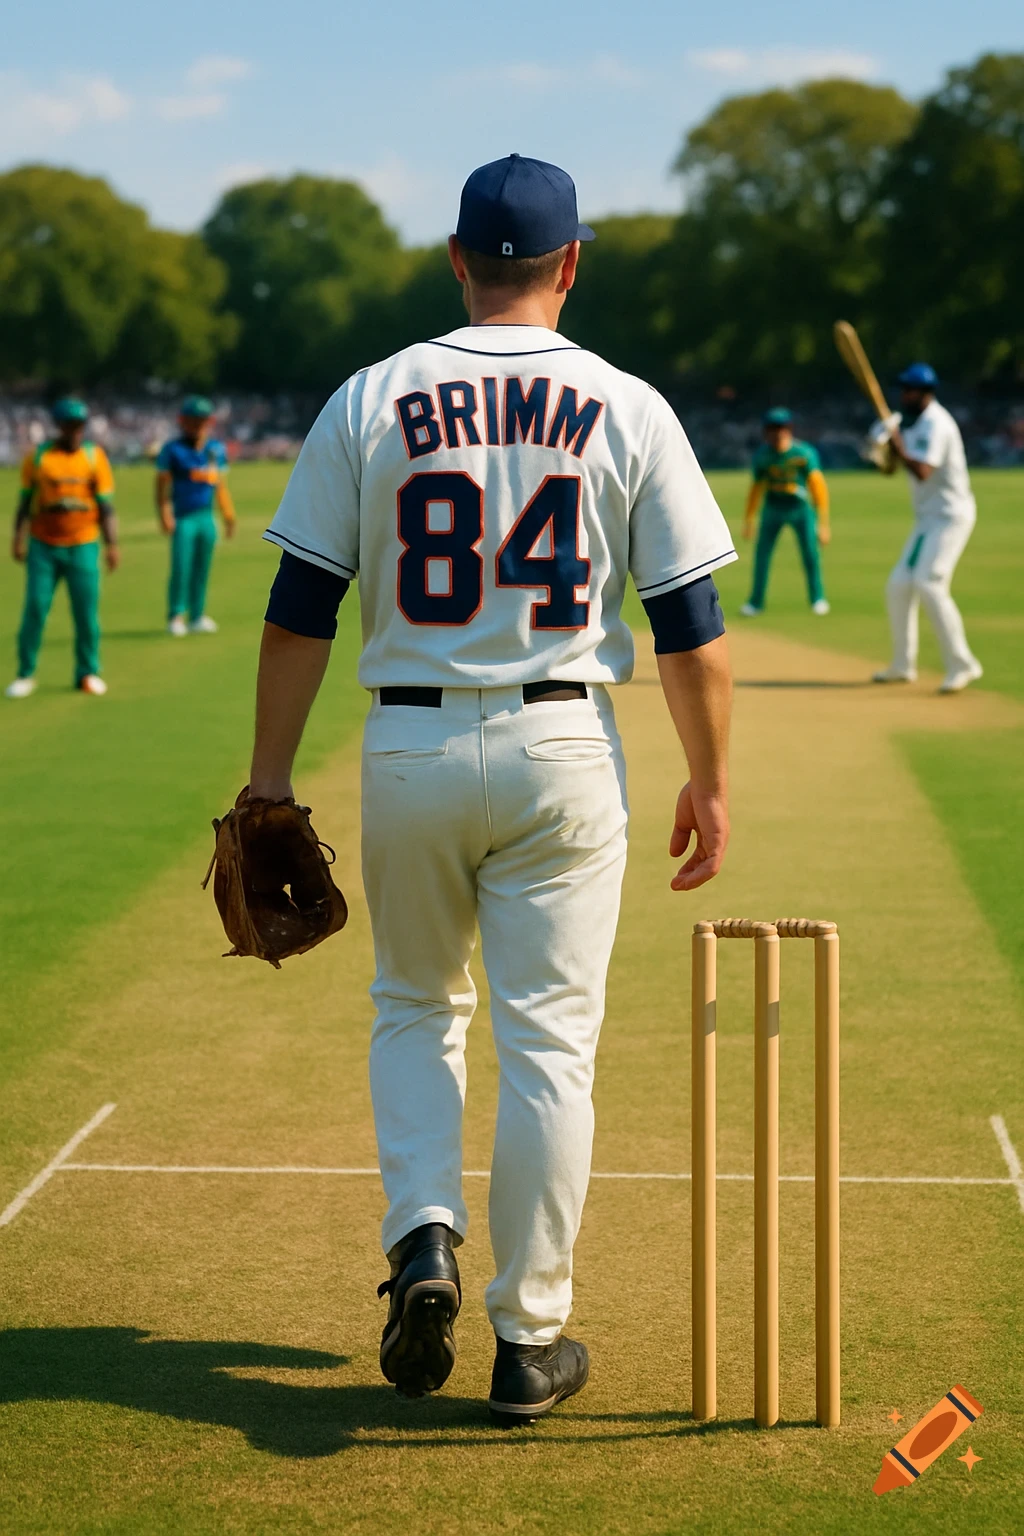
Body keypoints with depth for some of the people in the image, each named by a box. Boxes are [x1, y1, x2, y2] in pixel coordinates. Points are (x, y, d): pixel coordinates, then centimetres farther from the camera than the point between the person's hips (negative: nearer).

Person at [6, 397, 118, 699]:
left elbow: (105, 504, 1)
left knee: (86, 611, 0)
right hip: (43, 546, 0)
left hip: (83, 546, 0)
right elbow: (25, 500, 3)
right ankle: (25, 675, 7)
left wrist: (112, 545, -6)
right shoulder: (37, 456, 0)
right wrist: (19, 538, -6)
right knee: (35, 609, -2)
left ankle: (88, 673, 13)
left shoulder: (95, 456, 1)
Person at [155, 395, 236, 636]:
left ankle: (197, 616, 16)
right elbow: (162, 484, -4)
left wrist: (228, 514, 15)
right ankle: (176, 616, -1)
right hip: (183, 517, -5)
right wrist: (164, 514, -13)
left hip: (206, 517, 5)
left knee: (202, 568, 8)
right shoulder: (173, 449, -4)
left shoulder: (216, 449, 9)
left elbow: (220, 485, 16)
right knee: (181, 568, -8)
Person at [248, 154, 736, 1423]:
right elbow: (689, 626, -2)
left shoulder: (371, 402, -1)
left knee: (416, 1006, 21)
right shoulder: (628, 410, -2)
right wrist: (709, 783, 8)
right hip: (564, 749, -1)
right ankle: (529, 1339, 9)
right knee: (548, 1040, 5)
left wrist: (269, 781, 5)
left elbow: (300, 611, -1)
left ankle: (424, 1240, 0)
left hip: (412, 748, 1)